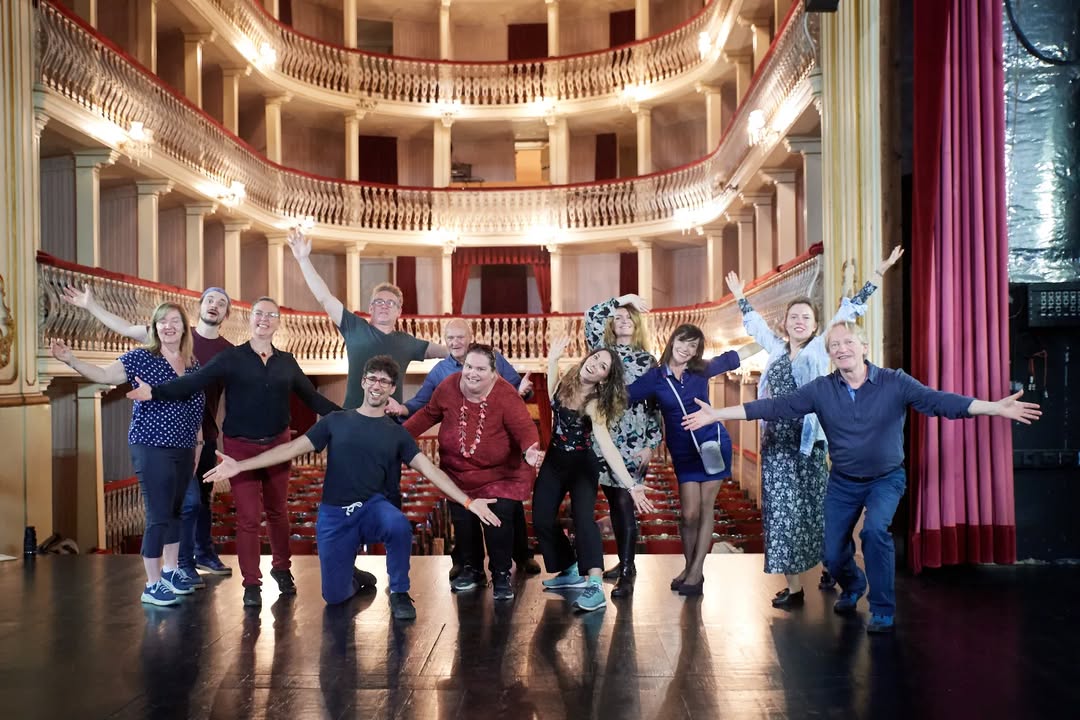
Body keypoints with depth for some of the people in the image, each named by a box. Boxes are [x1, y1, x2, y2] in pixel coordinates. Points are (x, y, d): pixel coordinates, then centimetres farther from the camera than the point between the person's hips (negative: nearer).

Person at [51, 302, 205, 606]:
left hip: (184, 449, 6)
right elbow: (104, 375, -17)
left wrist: (196, 448, 18)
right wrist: (71, 360, -33)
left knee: (176, 511, 16)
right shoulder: (142, 358, -6)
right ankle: (152, 586, 5)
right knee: (158, 516, -5)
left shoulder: (192, 364, 9)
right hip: (152, 448, -6)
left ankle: (171, 571, 31)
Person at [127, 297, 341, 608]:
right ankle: (252, 584, 15)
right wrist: (155, 392, -27)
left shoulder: (287, 362, 4)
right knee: (248, 517, 1)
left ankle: (282, 568, 34)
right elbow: (193, 382, -13)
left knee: (278, 512, 14)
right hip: (241, 447, -2)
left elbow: (312, 398, 8)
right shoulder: (231, 358, -5)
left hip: (278, 445, 3)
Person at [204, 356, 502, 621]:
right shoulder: (336, 421, 4)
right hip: (334, 514, 1)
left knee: (399, 525, -36)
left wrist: (467, 501, -16)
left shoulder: (397, 433, 3)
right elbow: (292, 448, 3)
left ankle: (399, 593, -10)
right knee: (334, 596, -3)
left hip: (374, 508, -1)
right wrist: (240, 465, -4)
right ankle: (356, 578, 35)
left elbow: (430, 470, -5)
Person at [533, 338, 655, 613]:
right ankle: (571, 571, 23)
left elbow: (607, 447, -35)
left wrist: (631, 485, -48)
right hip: (554, 460, 6)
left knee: (582, 516, -26)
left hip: (582, 464, -6)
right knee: (542, 519, 5)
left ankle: (595, 585, -35)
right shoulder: (564, 383, -7)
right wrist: (553, 358, 6)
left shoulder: (595, 404, -24)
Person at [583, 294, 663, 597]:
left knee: (625, 503, -8)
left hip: (633, 440, -3)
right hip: (604, 437, 3)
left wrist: (651, 444, -6)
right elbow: (591, 316, -5)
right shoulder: (603, 350, 11)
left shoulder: (647, 359, 5)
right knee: (613, 503, 10)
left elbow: (655, 404, 1)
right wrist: (622, 298, -6)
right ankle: (624, 562, 23)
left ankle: (627, 573, -4)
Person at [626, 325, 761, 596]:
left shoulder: (702, 370, -3)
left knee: (705, 508, 3)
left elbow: (742, 353, 5)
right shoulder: (654, 378, -5)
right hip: (683, 452, 0)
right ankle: (688, 566, 21)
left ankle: (697, 570, 13)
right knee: (689, 513, -3)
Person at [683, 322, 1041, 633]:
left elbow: (939, 400, -24)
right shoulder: (820, 390, -12)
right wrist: (716, 414, -19)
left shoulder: (895, 383, -15)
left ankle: (883, 610, -7)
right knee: (833, 554, 4)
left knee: (874, 530, -28)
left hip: (887, 478, -2)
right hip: (843, 482, 2)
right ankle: (852, 587, 42)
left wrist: (996, 408, -38)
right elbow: (775, 406, -13)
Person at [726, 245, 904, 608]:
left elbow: (846, 314, 1)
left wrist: (876, 276, 0)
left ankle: (830, 564, 27)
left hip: (808, 441, -3)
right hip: (776, 441, 3)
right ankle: (793, 585, 6)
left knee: (814, 504, 4)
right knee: (782, 508, 1)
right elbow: (757, 324, 27)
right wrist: (740, 297, 37)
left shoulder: (820, 348, 3)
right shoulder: (776, 348, 11)